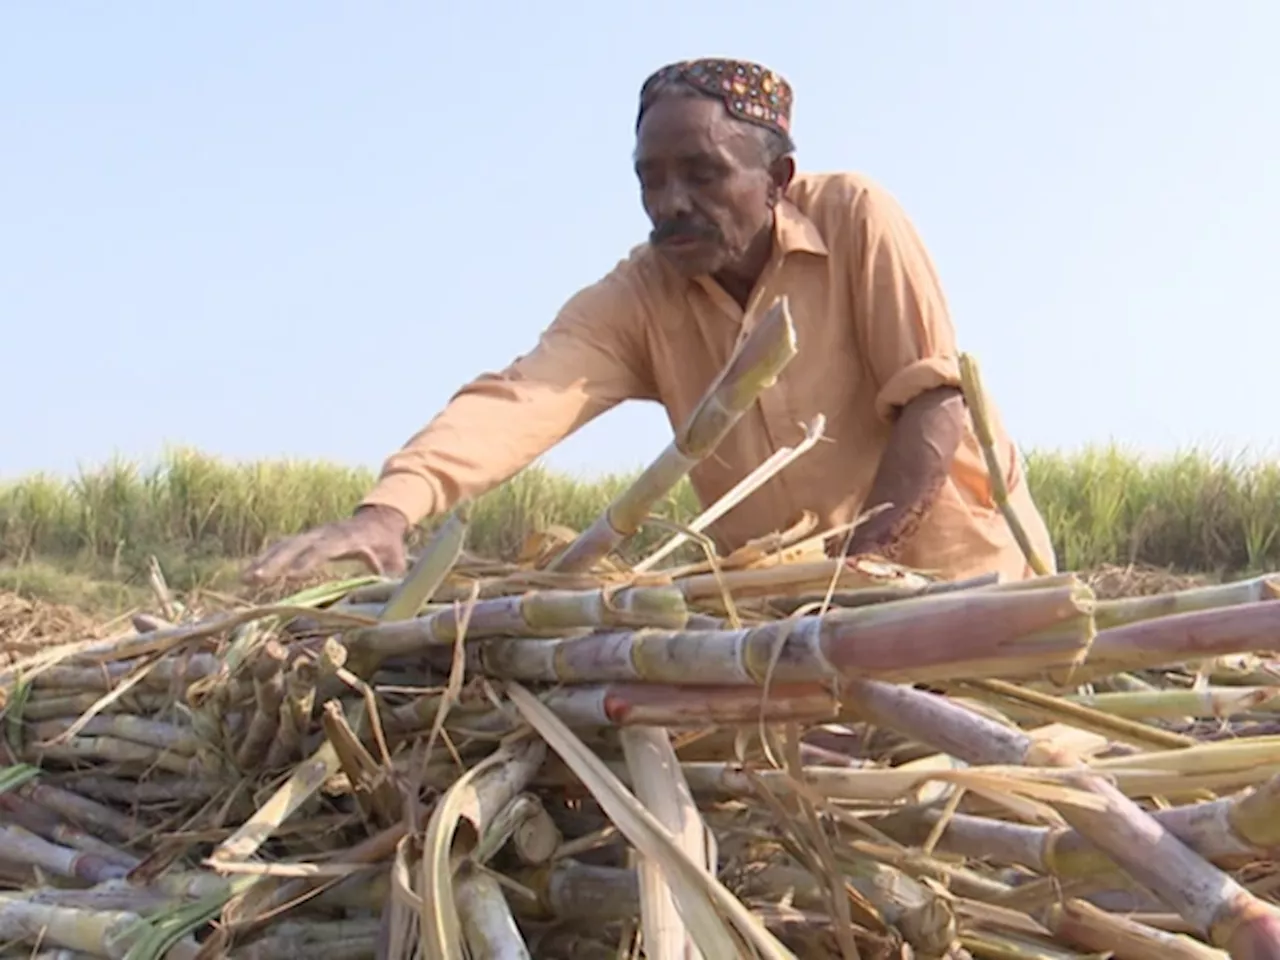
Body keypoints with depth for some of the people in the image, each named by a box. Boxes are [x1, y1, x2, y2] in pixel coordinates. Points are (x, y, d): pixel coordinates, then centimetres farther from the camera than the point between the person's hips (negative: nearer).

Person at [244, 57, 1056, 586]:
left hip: (955, 565, -2)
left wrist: (860, 561, -24)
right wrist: (391, 506, -45)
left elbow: (935, 400, -19)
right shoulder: (637, 298, -11)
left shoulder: (855, 220, -17)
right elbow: (524, 396, -28)